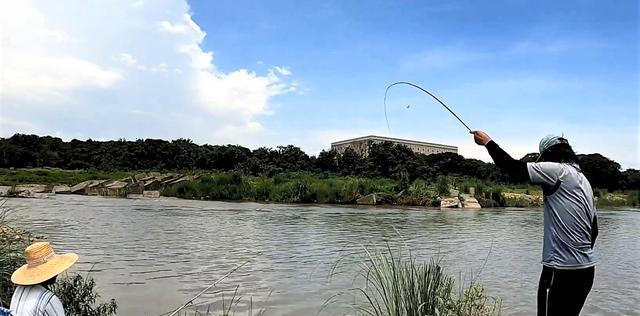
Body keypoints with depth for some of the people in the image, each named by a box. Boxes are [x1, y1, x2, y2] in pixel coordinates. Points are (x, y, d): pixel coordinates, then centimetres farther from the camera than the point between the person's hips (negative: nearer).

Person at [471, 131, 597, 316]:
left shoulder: (557, 169, -10)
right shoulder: (583, 179, 16)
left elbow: (514, 169, -18)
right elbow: (594, 230, 18)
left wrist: (488, 142, -6)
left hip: (562, 270, -9)